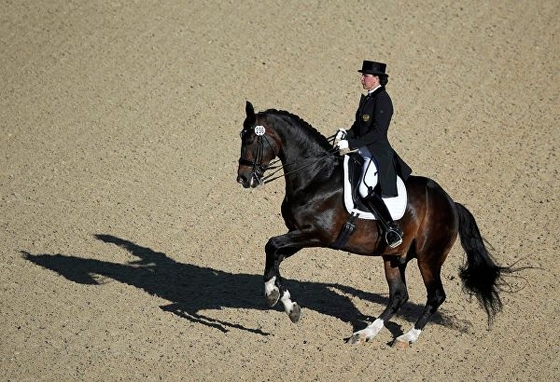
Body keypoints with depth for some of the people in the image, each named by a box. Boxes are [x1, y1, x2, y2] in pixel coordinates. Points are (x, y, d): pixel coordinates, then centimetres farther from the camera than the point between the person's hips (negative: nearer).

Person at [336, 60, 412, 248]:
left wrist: (351, 144, -24)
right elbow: (359, 125, 19)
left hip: (378, 153, -11)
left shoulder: (382, 99, -16)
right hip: (364, 151, 11)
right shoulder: (366, 98, 13)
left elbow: (377, 132, -22)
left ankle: (393, 230, -27)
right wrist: (346, 135, -1)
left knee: (365, 190, -28)